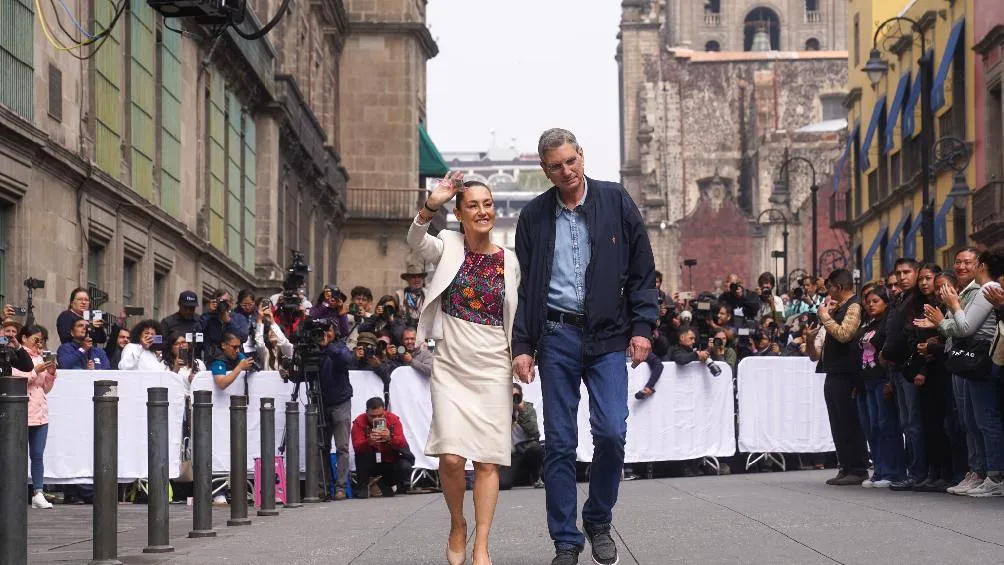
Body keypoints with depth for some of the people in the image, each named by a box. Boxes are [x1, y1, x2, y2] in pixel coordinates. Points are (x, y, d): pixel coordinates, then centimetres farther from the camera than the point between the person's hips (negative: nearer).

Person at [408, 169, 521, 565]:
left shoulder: (509, 261, 5)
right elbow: (415, 241, -22)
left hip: (493, 371, 1)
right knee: (451, 456, -13)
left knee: (488, 460, -3)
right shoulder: (448, 248, -1)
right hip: (451, 368, -1)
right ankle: (457, 525, 13)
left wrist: (521, 355, 5)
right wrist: (431, 205, -40)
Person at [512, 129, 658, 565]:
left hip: (607, 334, -1)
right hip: (556, 335, 1)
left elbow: (642, 271, 4)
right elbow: (523, 286, 8)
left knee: (611, 431, -11)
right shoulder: (534, 216, 6)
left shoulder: (616, 202, 3)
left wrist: (642, 327, -3)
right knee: (559, 442, 1)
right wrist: (522, 345, 1)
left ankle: (599, 521, 12)